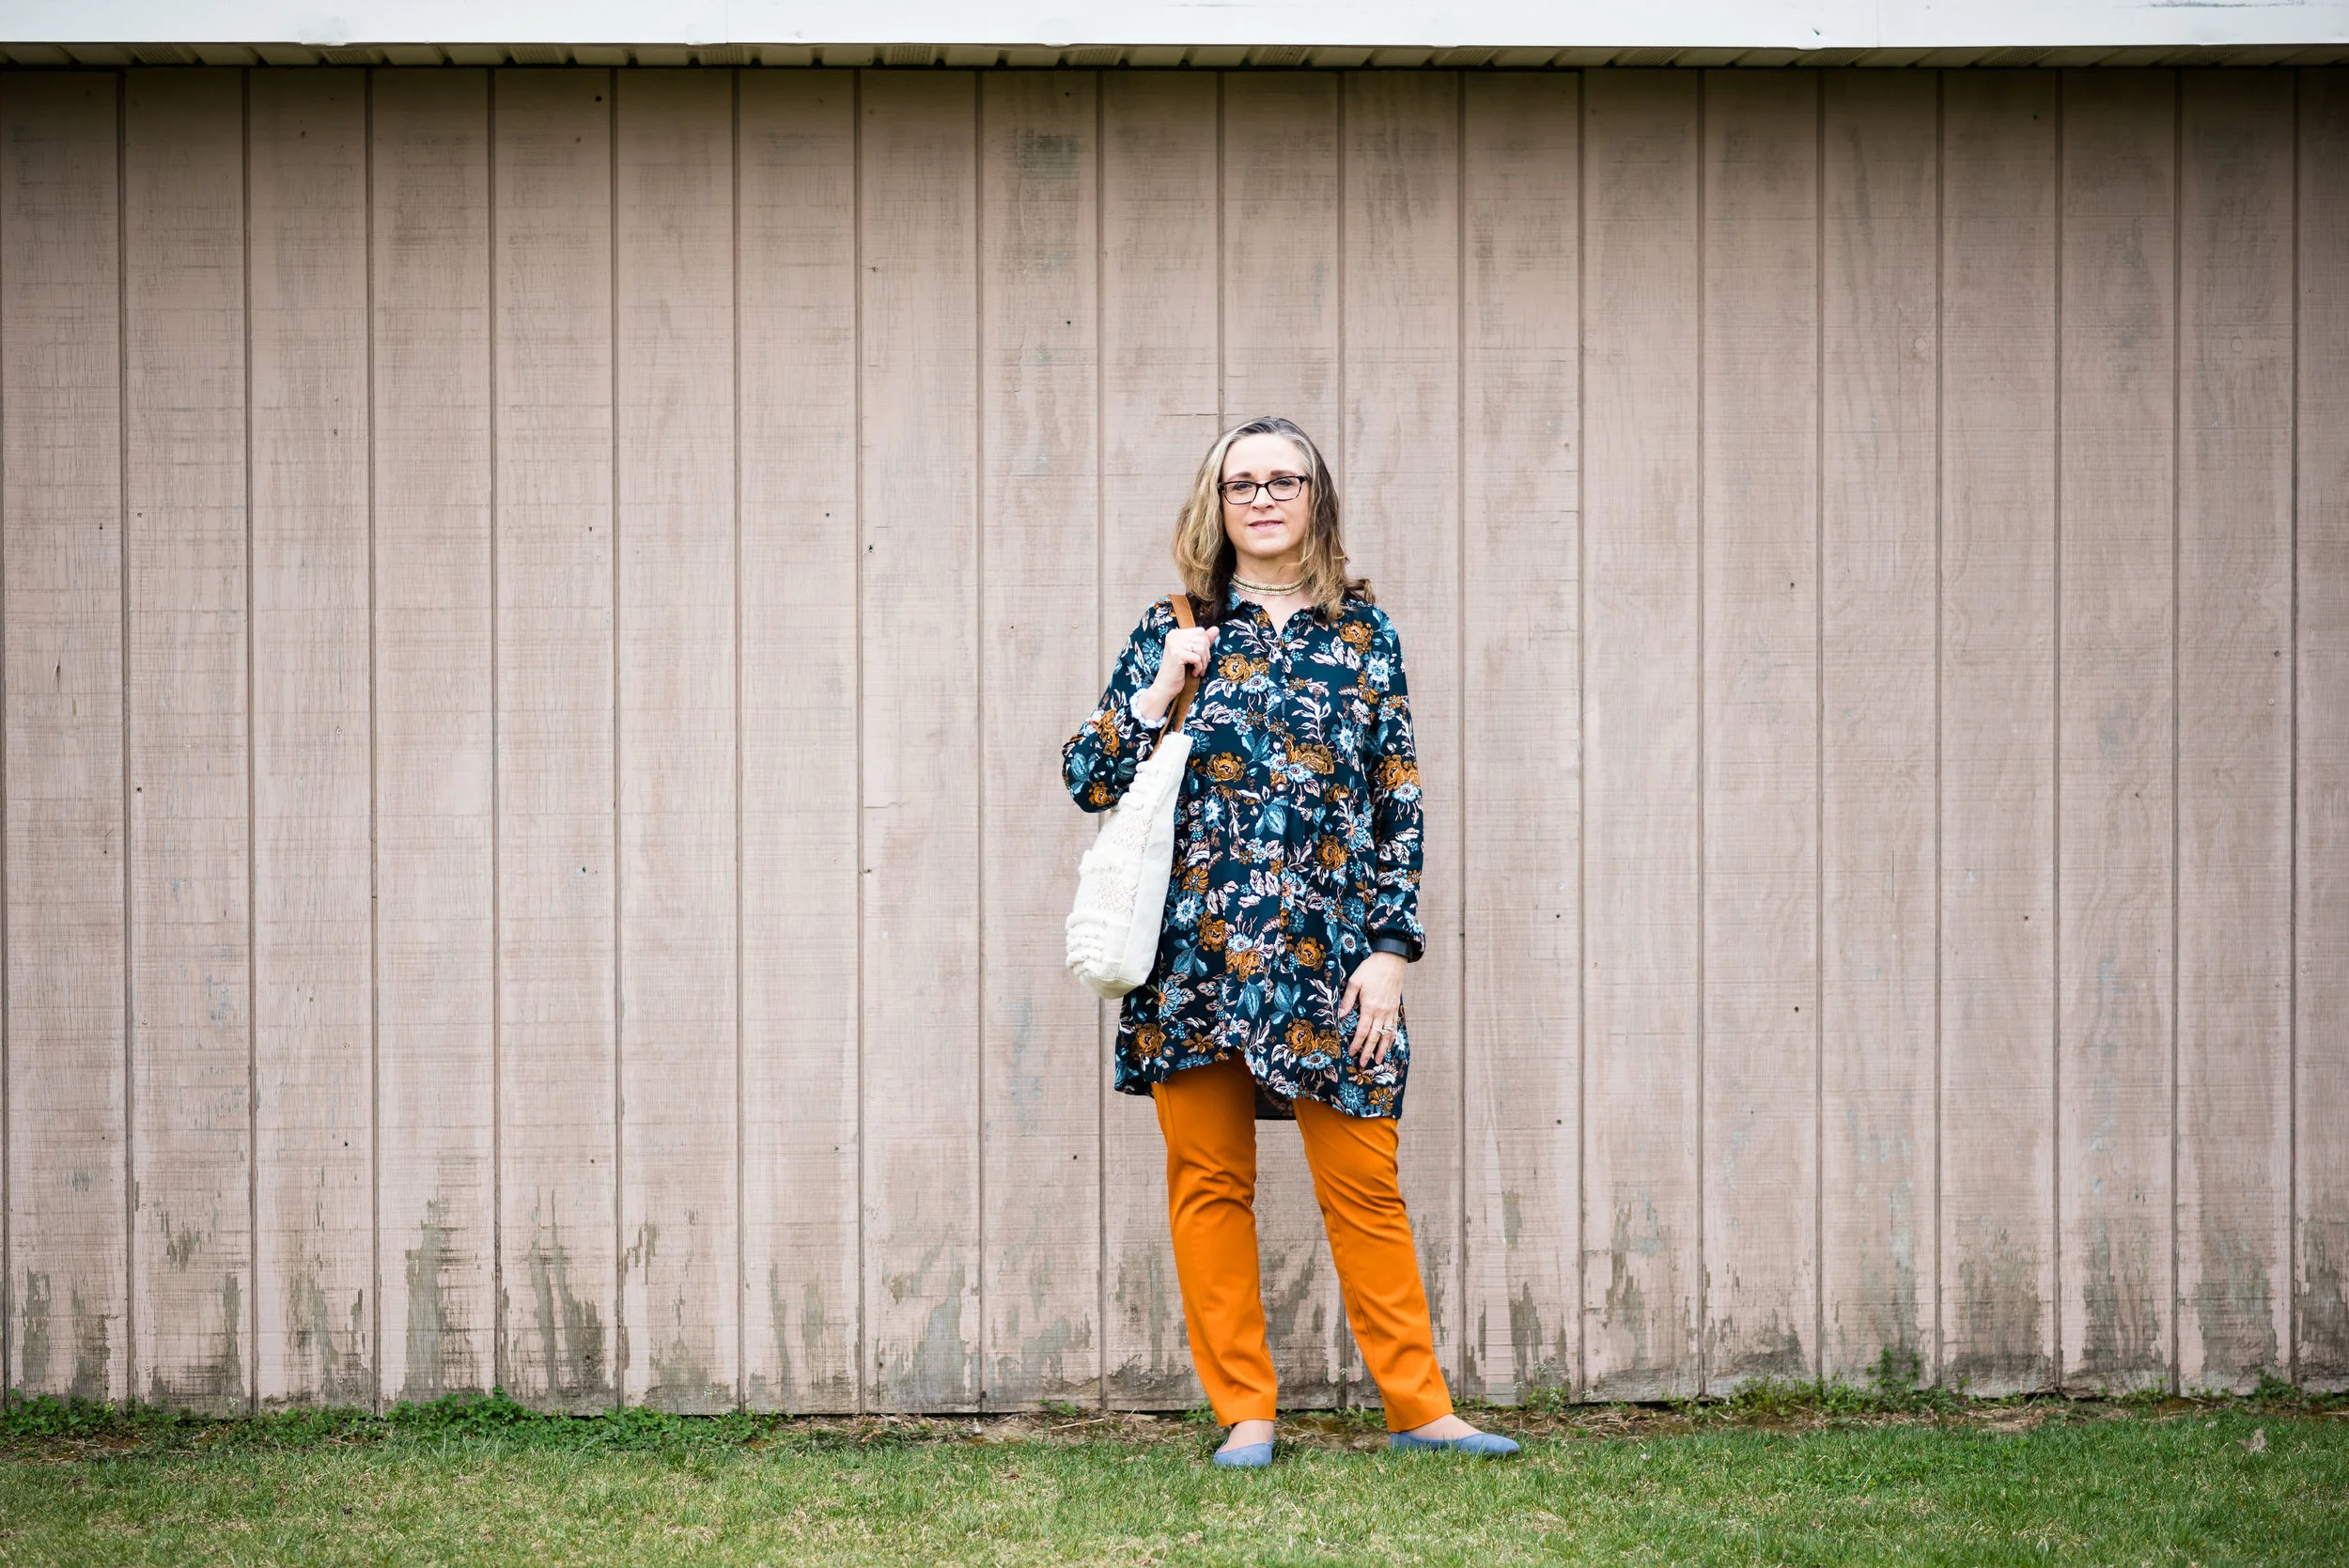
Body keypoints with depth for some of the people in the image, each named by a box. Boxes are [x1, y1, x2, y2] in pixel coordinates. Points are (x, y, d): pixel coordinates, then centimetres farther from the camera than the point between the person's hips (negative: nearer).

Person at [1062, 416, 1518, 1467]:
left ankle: (1418, 1406, 8)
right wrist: (1159, 694, -9)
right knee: (1209, 1182, 4)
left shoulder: (1363, 633, 8)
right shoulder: (1172, 632, 7)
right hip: (1194, 957, 1)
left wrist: (1390, 949, -1)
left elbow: (1399, 802, 6)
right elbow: (1088, 779, 6)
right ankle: (1244, 1412, 13)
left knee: (1363, 1184, 0)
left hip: (1327, 959, 0)